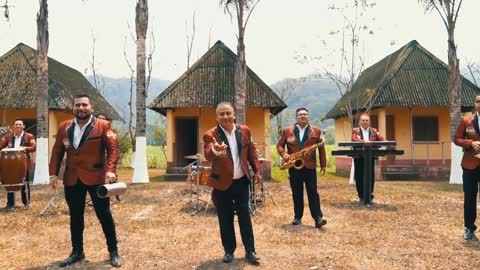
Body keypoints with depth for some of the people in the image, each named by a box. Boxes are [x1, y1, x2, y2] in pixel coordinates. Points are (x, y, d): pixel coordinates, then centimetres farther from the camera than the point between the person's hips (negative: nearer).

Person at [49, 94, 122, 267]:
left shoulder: (103, 126, -5)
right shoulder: (64, 127, 8)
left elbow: (113, 149, -9)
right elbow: (57, 152, 10)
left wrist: (110, 170, -22)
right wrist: (53, 173, 1)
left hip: (96, 177, -4)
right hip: (72, 179, 4)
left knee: (104, 215, 4)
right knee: (75, 217, 14)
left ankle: (113, 252, 16)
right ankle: (77, 252, 28)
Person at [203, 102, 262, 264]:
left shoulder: (244, 130, 0)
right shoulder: (211, 135, -13)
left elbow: (251, 152, 11)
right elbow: (207, 155, -30)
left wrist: (257, 170, 7)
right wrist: (215, 150, -52)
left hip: (241, 181, 2)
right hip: (222, 183, -2)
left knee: (244, 216, 7)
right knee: (225, 219, 8)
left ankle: (250, 251, 17)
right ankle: (229, 251, 23)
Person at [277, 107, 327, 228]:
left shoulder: (316, 131, 5)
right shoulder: (287, 131, 5)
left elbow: (321, 148, 6)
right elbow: (279, 145, 10)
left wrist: (323, 165, 4)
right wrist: (283, 154, -11)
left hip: (310, 167, -1)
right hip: (294, 167, 1)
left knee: (313, 193, -1)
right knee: (296, 194, 9)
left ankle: (318, 218, -1)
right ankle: (297, 217, 18)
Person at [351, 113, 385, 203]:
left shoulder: (374, 131, 13)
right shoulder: (355, 131, 7)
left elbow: (382, 139, 2)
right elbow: (353, 139, -12)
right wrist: (363, 141, -27)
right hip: (358, 157, -1)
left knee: (371, 176, 0)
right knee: (359, 176, 1)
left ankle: (370, 195, 13)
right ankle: (361, 196, 12)